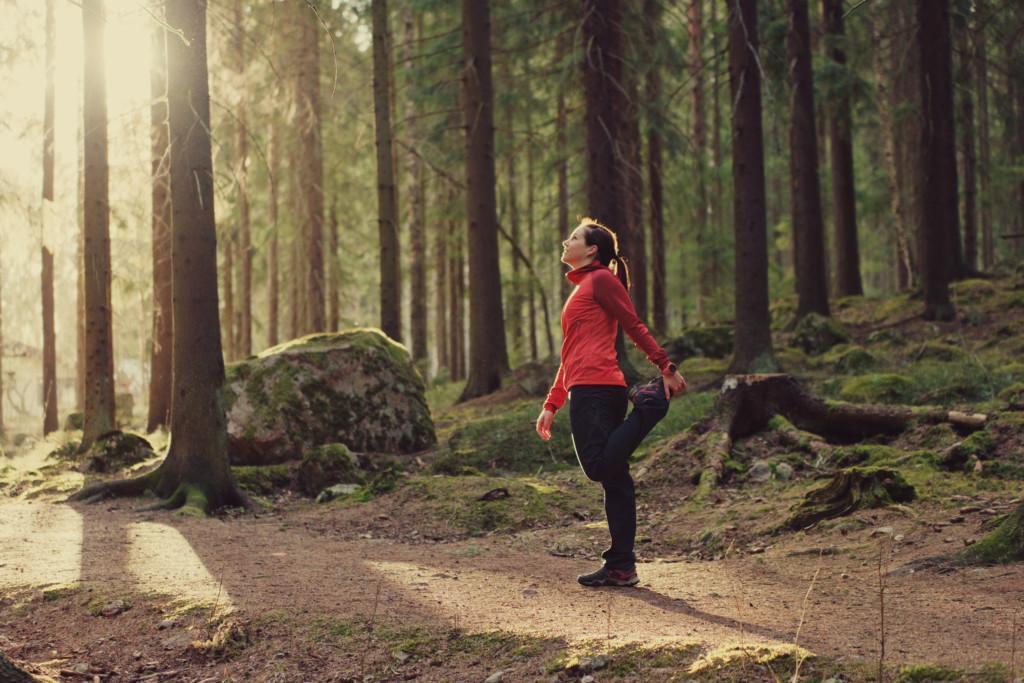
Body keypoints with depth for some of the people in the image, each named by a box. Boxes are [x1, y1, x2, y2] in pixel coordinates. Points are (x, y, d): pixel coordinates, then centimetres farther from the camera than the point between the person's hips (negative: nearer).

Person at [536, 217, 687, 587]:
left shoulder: (600, 279, -1)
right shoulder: (582, 289, 27)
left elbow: (634, 326, -9)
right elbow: (572, 355, 28)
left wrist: (666, 367, -15)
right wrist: (551, 405, 25)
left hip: (594, 389, -9)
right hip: (589, 389, 9)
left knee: (602, 467, -17)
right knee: (613, 477, 5)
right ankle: (621, 567, 4)